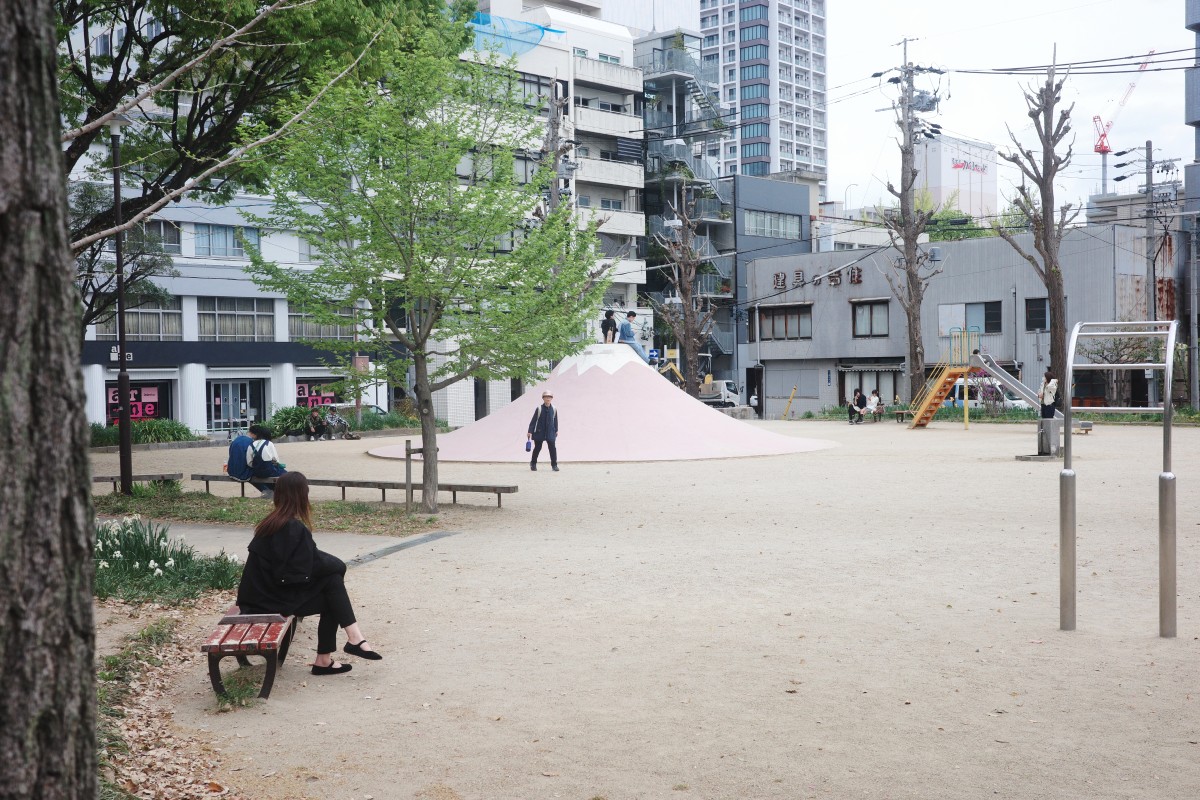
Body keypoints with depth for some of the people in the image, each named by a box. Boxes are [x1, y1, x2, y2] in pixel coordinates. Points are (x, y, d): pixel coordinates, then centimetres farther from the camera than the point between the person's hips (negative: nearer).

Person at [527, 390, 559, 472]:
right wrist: (530, 431, -6)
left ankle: (554, 465, 2)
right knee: (537, 448, 8)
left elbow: (555, 420, 12)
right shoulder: (539, 408, -7)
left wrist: (556, 430, 18)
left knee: (552, 448, -5)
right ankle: (533, 464, 26)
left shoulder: (554, 409, 0)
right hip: (539, 432, -2)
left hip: (550, 432, 2)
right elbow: (533, 420, -5)